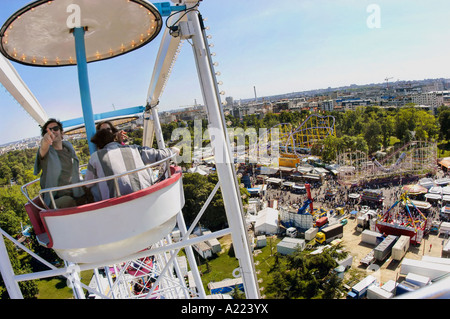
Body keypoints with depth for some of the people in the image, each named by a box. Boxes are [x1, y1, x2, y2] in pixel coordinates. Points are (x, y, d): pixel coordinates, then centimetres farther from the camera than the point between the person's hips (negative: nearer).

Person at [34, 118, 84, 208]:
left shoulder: (68, 146, 12)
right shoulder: (46, 150, -2)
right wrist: (45, 142, -53)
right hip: (55, 200, -5)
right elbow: (43, 149, -29)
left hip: (76, 196, 5)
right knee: (68, 201, -35)